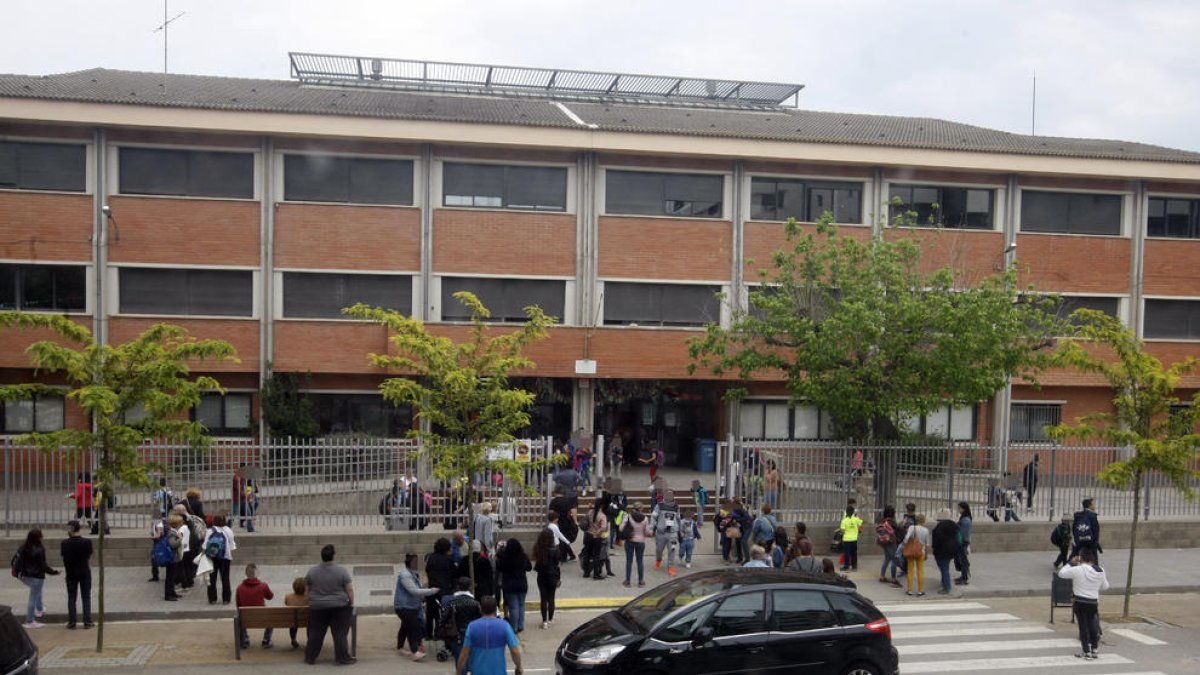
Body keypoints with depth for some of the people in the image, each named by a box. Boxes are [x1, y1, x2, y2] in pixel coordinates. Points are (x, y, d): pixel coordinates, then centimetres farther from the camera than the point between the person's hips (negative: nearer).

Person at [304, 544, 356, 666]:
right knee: (340, 633, 2)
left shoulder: (312, 571, -3)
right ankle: (343, 658, 3)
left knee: (315, 633, 11)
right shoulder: (342, 570, -10)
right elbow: (350, 589, -9)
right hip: (339, 606, -2)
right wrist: (351, 603, 1)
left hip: (317, 607, 2)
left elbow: (308, 589, 8)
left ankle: (310, 658, 17)